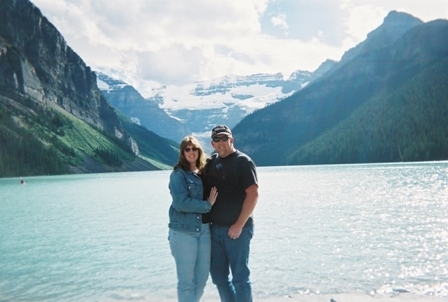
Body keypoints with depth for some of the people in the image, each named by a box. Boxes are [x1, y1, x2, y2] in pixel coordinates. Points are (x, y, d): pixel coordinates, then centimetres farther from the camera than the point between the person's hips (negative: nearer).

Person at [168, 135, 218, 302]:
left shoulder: (204, 173, 10)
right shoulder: (178, 174, -7)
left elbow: (212, 196, 18)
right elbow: (181, 203, -19)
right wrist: (207, 205, -12)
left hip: (204, 229, 6)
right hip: (183, 231, -6)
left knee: (202, 278, 14)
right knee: (186, 280, 2)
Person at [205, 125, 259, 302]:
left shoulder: (242, 161, -10)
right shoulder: (212, 162, 10)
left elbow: (253, 194, -16)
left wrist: (239, 225, -18)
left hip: (236, 228, -7)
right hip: (215, 228, 7)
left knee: (240, 276, 2)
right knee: (218, 275, 14)